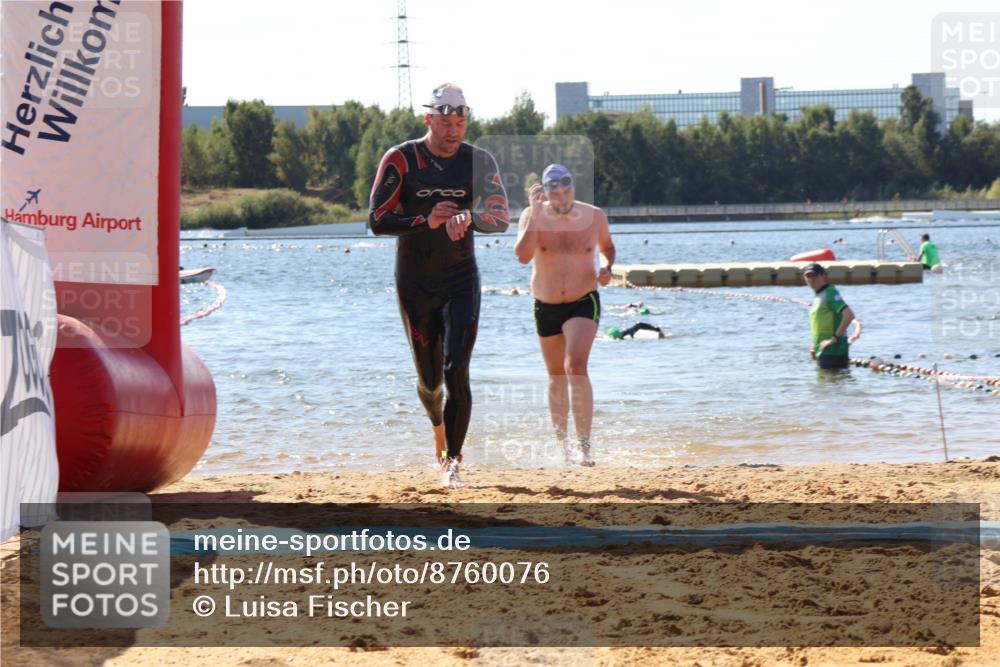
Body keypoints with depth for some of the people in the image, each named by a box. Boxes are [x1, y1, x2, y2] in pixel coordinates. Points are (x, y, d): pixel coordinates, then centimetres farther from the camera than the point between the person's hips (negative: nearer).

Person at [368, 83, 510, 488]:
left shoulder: (479, 161, -2)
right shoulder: (401, 160, -7)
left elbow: (501, 218, -13)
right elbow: (377, 221, -11)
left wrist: (469, 218, -35)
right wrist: (426, 221, -26)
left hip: (461, 282, 0)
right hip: (415, 285, 0)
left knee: (456, 373, -13)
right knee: (430, 379, 8)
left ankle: (452, 462, -6)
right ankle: (438, 425, 42)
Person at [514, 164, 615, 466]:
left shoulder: (594, 216, -5)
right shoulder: (533, 217, -9)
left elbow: (607, 246, 15)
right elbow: (523, 256, -25)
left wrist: (606, 266, -7)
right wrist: (535, 214, -29)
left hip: (583, 303, -2)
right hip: (546, 306, 2)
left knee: (576, 367, -22)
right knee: (557, 376, 15)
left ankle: (584, 444, -23)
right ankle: (561, 440, 33)